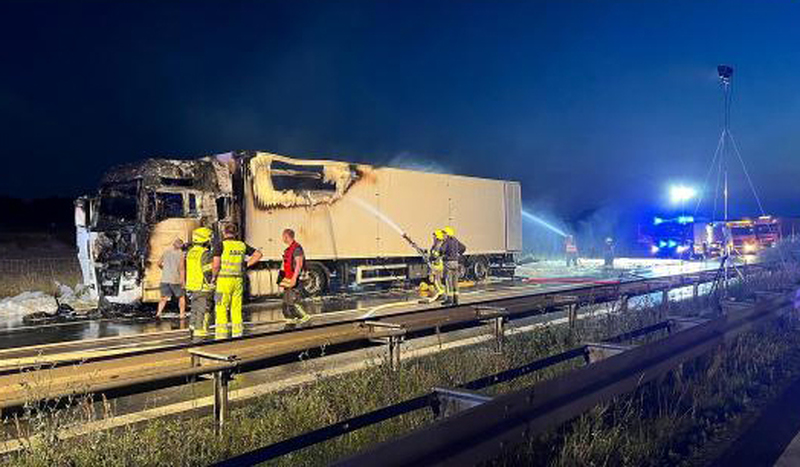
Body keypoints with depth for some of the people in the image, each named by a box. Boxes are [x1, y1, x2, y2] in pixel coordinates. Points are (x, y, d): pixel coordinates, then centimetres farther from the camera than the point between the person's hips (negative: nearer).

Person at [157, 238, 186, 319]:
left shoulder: (166, 252, 6)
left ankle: (159, 312, -7)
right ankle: (182, 314, 13)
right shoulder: (180, 253, -7)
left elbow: (159, 263, 14)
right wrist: (182, 280, -9)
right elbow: (181, 268, -11)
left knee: (164, 297, 11)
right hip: (175, 279, -4)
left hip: (164, 279, 4)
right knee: (181, 297, 13)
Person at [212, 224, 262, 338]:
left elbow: (216, 265, -13)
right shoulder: (242, 245, 9)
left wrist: (214, 277, 3)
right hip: (238, 280, 4)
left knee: (221, 309, 0)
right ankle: (238, 334, 13)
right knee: (236, 309, 10)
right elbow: (258, 254, 13)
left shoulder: (220, 245, -5)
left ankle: (221, 336, -1)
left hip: (224, 279, -4)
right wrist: (246, 265, 14)